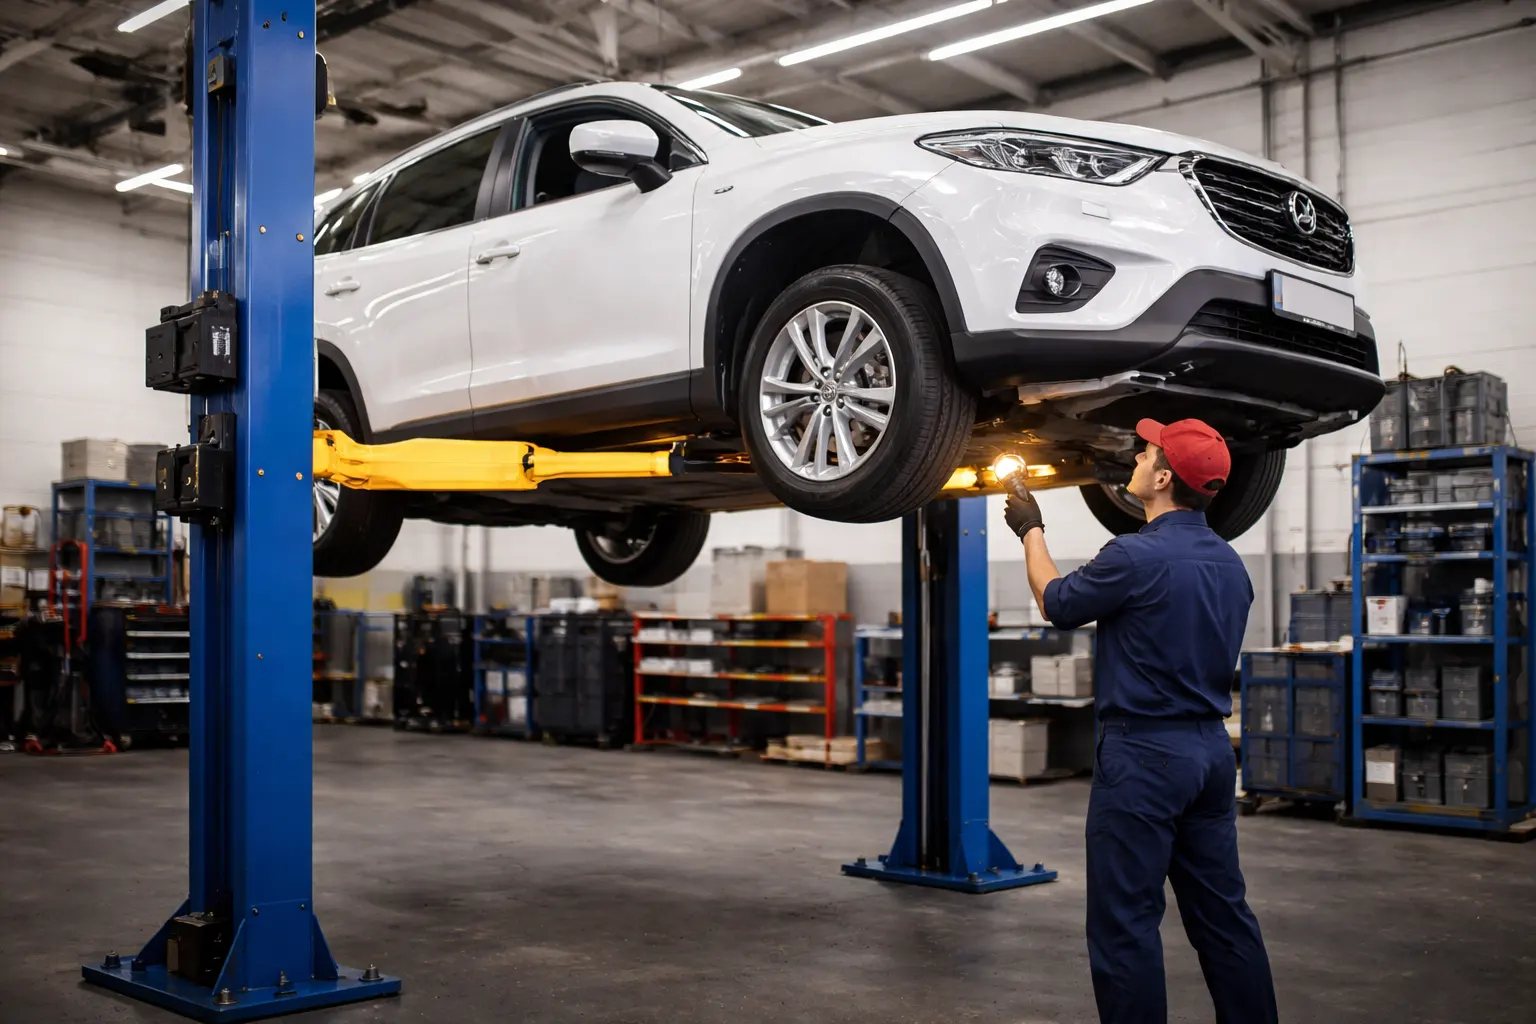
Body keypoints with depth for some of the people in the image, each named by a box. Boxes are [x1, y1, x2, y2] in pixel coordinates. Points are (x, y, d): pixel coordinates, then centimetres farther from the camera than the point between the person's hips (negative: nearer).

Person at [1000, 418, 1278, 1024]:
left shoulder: (1137, 557, -18)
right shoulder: (1229, 563, 8)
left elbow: (1056, 603, -2)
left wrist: (1031, 531, 13)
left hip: (1144, 752, -8)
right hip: (1212, 748, 8)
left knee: (1125, 921, 0)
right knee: (1222, 912, 15)